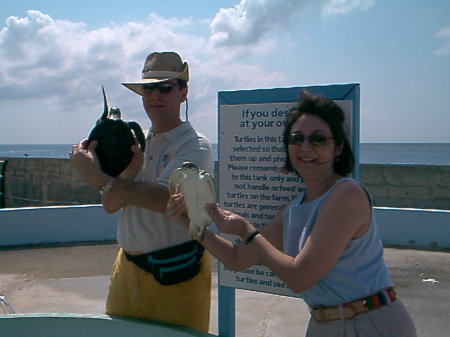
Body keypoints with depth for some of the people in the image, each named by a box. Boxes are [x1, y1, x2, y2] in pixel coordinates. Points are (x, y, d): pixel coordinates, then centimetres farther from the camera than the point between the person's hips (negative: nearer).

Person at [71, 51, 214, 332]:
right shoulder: (137, 143, 9)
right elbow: (111, 205, 2)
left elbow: (167, 198, -29)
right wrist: (130, 169, -16)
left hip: (177, 272, -6)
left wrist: (100, 178, -27)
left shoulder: (195, 146, -12)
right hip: (128, 267, 6)